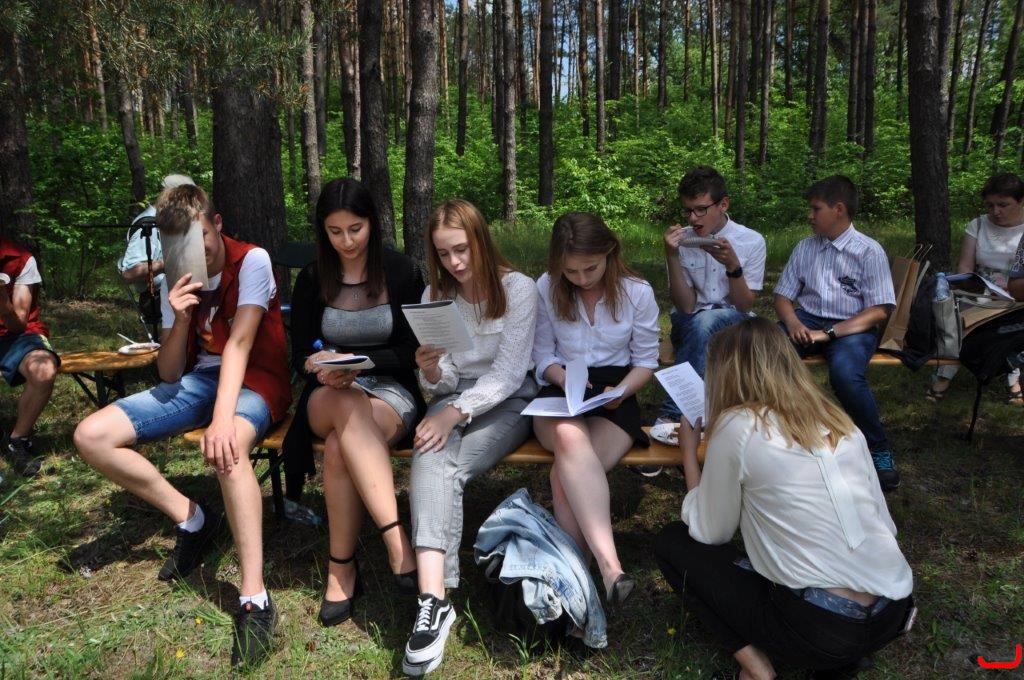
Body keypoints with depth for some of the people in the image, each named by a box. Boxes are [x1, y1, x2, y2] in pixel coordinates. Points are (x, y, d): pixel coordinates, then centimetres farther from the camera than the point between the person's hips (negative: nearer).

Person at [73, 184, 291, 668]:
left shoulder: (252, 261, -10)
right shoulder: (176, 281, 8)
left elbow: (239, 341, -24)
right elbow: (168, 374, 4)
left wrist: (222, 418, -37)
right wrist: (180, 320, -16)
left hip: (254, 381, -6)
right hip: (199, 380, 6)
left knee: (227, 446, -41)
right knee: (91, 437, -11)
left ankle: (255, 599, -39)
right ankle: (190, 518, 0)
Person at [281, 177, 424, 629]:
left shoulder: (400, 271, 0)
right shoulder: (312, 279, 7)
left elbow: (412, 352, -1)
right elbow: (300, 357, 7)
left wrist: (360, 363, -17)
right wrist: (322, 367, -17)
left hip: (391, 390, -1)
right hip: (329, 394, 1)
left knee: (340, 449, -36)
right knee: (350, 406, -39)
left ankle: (342, 568, -24)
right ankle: (398, 543, -43)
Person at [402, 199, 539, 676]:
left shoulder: (518, 288, -6)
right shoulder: (434, 295, 6)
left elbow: (509, 371, -12)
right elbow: (439, 384, 4)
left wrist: (456, 413, -25)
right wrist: (430, 371, -22)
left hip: (507, 400, -2)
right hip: (453, 396, 3)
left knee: (449, 465, -31)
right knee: (429, 458, -31)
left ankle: (435, 601, -28)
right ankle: (433, 598, -42)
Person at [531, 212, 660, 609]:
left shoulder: (637, 292, 0)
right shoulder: (546, 289, 1)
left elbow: (646, 360, 6)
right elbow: (543, 356, 7)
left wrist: (621, 391, -13)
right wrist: (566, 379, -14)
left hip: (614, 397, 0)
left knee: (565, 474, -32)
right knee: (570, 437, -39)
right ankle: (609, 567, -47)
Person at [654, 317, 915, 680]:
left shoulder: (738, 425, -8)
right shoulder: (841, 422, 9)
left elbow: (710, 533, 2)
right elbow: (883, 522, 13)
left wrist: (688, 451, 13)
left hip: (821, 628, -6)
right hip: (892, 613, 7)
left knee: (671, 543, 10)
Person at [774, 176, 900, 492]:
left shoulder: (868, 251, -1)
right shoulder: (805, 247, 13)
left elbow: (879, 311, -7)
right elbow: (783, 295, 14)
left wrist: (829, 333, -19)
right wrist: (792, 323, -9)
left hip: (852, 326, -4)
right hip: (808, 321, 4)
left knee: (846, 374, -36)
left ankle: (879, 450, -12)